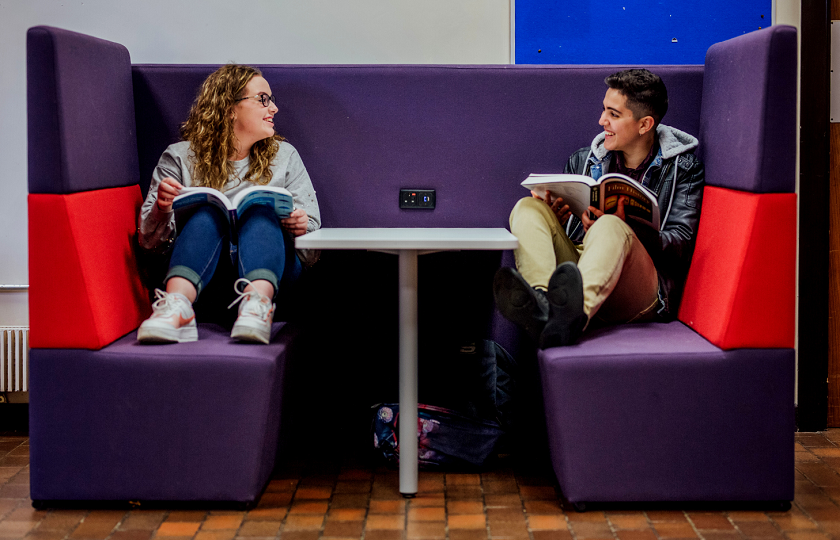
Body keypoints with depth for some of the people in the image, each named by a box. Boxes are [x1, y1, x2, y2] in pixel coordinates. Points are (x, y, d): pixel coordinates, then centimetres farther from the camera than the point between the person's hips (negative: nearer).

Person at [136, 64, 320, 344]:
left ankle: (258, 303, -55)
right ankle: (177, 305, -55)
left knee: (261, 213, -28)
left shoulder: (284, 156, 16)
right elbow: (150, 242, 7)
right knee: (208, 214, -30)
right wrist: (161, 211, -14)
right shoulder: (180, 157, 10)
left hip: (272, 269, 1)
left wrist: (301, 229, -12)